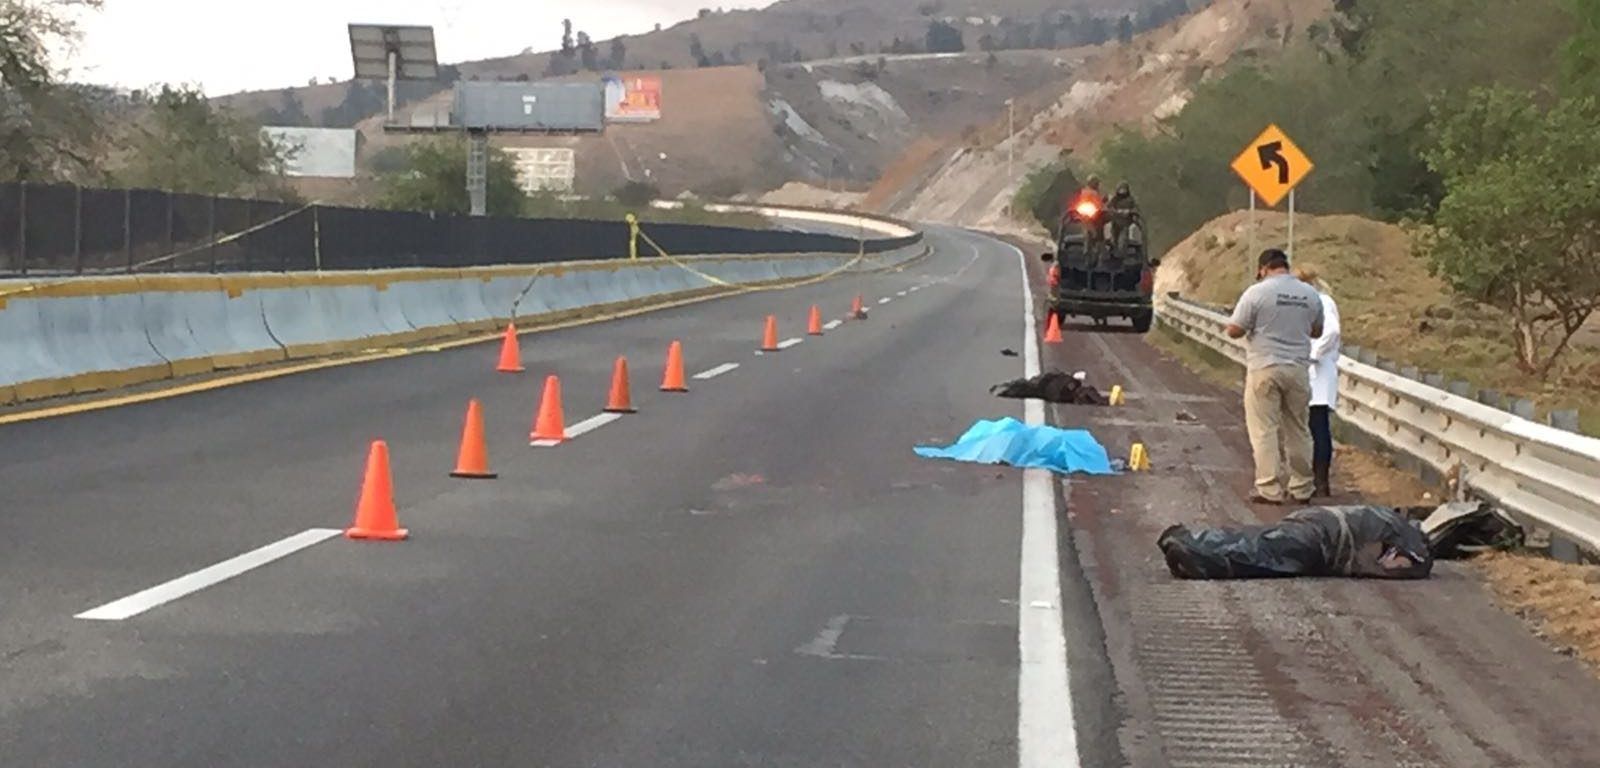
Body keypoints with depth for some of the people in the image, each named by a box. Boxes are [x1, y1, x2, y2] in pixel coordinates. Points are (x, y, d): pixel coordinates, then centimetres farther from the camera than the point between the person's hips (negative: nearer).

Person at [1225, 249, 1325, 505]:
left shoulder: (1257, 292, -10)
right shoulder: (1310, 294, 4)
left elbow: (1234, 330, -9)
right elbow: (1316, 331, 17)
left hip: (1265, 369, -4)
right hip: (1298, 369, 4)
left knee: (1264, 431, 0)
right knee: (1298, 430, 13)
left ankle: (1269, 490, -2)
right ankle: (1302, 488, 19)